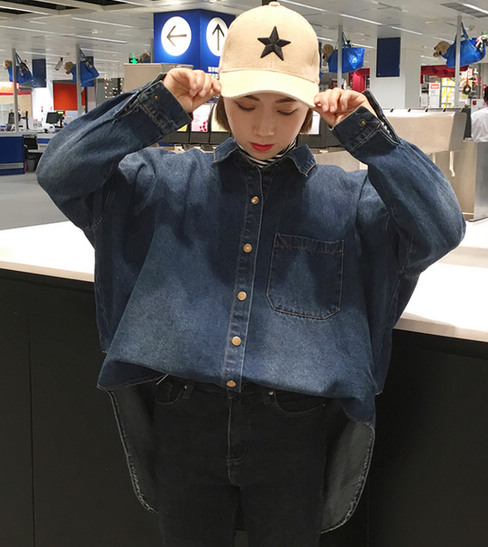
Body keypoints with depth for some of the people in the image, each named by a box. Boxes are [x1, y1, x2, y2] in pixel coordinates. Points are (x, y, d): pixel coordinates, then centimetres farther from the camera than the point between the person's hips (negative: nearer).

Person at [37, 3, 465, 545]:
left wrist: (368, 134, -13)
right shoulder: (169, 180, 4)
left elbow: (441, 228, -10)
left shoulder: (348, 197, 2)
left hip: (295, 436, 0)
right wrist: (155, 110, -12)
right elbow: (59, 171, -3)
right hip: (183, 421, 1)